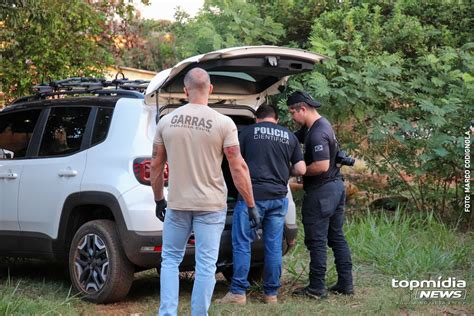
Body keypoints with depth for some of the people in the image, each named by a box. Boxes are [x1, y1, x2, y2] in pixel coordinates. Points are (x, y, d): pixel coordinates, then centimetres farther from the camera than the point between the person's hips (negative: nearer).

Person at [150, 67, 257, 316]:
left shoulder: (166, 121, 0)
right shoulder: (223, 123, -8)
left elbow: (156, 165, 8)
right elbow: (238, 168, -10)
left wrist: (158, 199, 20)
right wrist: (251, 205, -2)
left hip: (177, 204, 2)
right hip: (211, 206, -2)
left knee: (170, 260, 14)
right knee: (206, 265, 3)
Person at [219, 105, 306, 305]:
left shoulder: (248, 132, 3)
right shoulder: (289, 136, 11)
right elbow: (301, 169, 8)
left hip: (252, 195, -3)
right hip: (278, 197, 3)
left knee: (242, 244, 2)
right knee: (274, 246, 9)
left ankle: (238, 292, 1)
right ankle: (271, 293, 14)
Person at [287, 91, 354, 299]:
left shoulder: (317, 133, -21)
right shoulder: (320, 125, 11)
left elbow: (322, 166, -26)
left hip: (321, 191, -10)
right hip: (336, 186, 10)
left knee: (317, 241, -3)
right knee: (337, 237, 13)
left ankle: (316, 288, 3)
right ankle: (345, 284, 17)